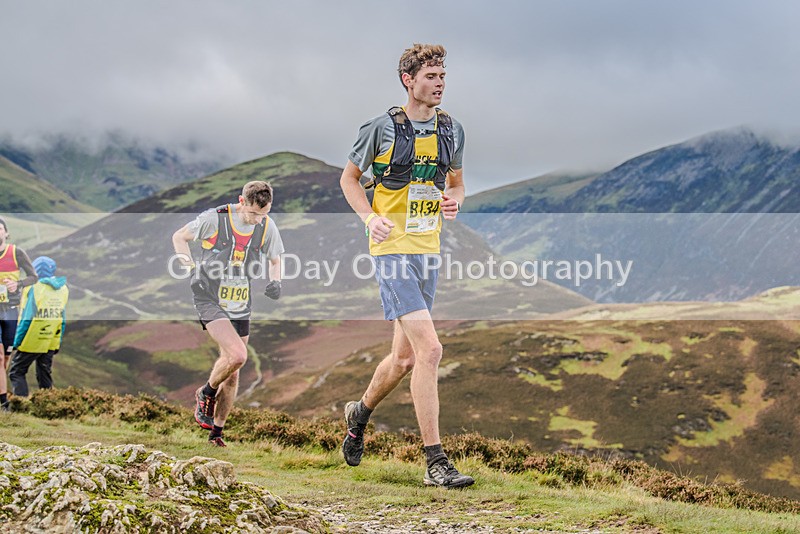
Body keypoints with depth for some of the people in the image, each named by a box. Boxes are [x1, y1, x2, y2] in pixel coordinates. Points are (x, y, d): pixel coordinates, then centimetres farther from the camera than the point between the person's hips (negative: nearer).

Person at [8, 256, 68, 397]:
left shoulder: (33, 289, -14)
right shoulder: (62, 289, 4)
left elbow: (26, 319, -15)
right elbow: (62, 320, 9)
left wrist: (17, 341, -7)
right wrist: (58, 342, 16)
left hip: (31, 343, -6)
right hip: (51, 343, 6)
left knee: (16, 373, 5)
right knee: (45, 376, 15)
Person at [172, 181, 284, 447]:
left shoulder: (268, 227, -2)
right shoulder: (214, 218, -13)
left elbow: (275, 260, 17)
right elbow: (179, 237, 2)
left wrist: (275, 282, -4)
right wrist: (192, 269, -9)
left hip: (240, 306, 5)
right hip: (209, 299, -5)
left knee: (232, 373, 6)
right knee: (238, 355, -23)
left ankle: (216, 433, 20)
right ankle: (207, 393, 6)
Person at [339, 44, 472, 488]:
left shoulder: (452, 131, 10)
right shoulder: (382, 129, -5)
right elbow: (349, 177, 6)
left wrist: (454, 200, -1)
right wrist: (369, 218, -10)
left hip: (428, 250, 7)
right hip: (392, 247, -6)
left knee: (405, 358, 14)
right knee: (429, 349, -18)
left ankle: (360, 413, 43)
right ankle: (435, 463, -15)